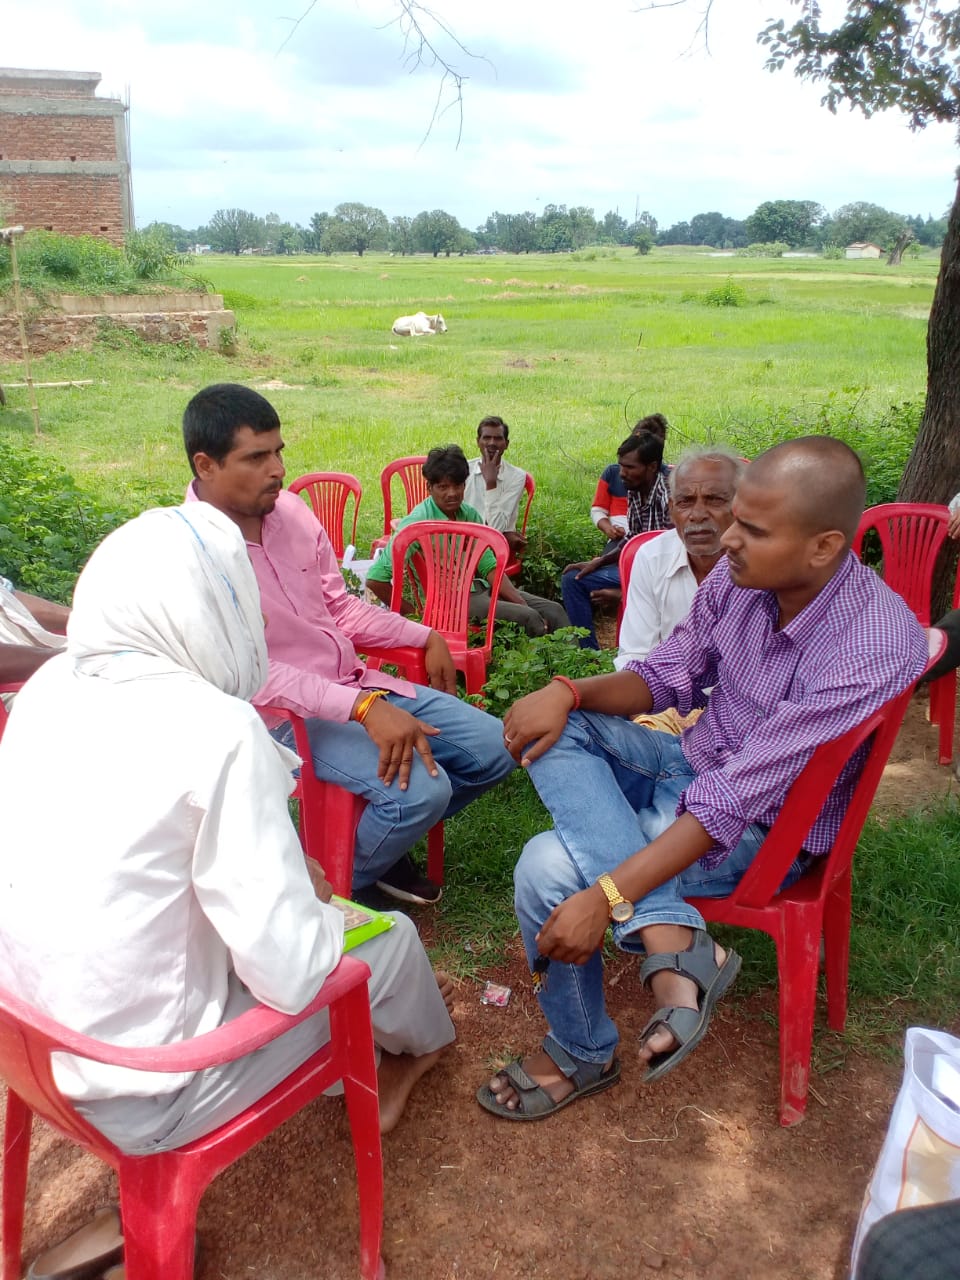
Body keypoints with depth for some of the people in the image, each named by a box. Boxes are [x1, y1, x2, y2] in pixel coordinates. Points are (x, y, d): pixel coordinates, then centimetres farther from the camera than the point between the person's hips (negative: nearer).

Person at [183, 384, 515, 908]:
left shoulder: (290, 509, 1)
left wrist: (425, 637, 8)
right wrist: (363, 708, -34)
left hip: (359, 685, 7)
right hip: (285, 716, -7)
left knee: (493, 749, 2)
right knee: (420, 787, -27)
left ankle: (382, 840, 23)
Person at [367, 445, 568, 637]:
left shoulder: (470, 515, 6)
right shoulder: (418, 522, -15)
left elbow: (489, 566, 9)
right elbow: (375, 578, -18)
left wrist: (520, 601, -5)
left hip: (478, 587, 7)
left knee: (553, 610, -3)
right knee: (527, 618, -22)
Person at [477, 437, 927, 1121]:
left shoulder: (873, 647, -31)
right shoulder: (739, 576, -11)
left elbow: (736, 798, -32)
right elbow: (669, 675, 3)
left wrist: (607, 895, -34)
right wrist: (569, 692, -18)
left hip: (759, 831, -7)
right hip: (694, 762, 7)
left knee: (548, 870, -20)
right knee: (552, 728, -15)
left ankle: (582, 1055, 8)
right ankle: (671, 939, -23)